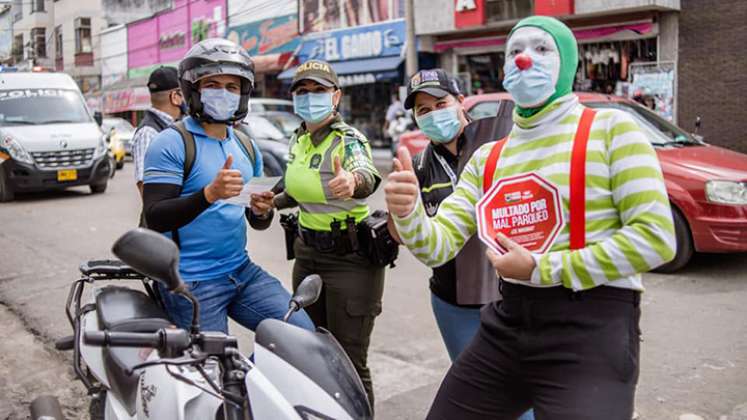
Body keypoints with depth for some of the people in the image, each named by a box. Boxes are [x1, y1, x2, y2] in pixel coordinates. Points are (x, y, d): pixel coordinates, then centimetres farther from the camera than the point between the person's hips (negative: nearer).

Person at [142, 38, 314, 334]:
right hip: (193, 281, -6)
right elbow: (155, 219, -17)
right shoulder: (172, 143, -8)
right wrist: (209, 194, -31)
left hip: (242, 270, 6)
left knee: (303, 334, -3)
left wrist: (262, 210, -6)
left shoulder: (246, 148, 14)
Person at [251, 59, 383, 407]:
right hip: (307, 254, 8)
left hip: (349, 258, -8)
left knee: (349, 363, -2)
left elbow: (368, 176, -38)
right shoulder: (299, 139, 8)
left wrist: (352, 182, -61)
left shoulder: (349, 139, -15)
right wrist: (274, 202, 7)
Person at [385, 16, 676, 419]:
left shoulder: (611, 128, -5)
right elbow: (439, 245, 3)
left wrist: (541, 269, -15)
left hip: (591, 328, -5)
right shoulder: (487, 157, 10)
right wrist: (407, 212, -20)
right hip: (506, 326, 6)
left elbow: (655, 238, -13)